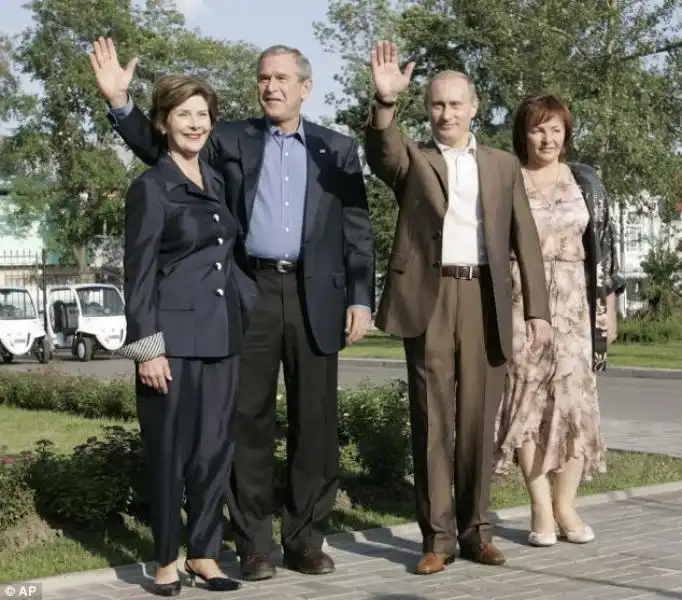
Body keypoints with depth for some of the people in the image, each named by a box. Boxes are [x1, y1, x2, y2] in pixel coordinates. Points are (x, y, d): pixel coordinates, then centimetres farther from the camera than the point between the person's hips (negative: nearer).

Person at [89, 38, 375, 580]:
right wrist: (120, 101, -10)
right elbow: (164, 150, 5)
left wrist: (361, 298, -1)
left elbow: (359, 230, 8)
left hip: (316, 297, 0)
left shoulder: (338, 148, 10)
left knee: (315, 421, 4)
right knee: (250, 419, 3)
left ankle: (306, 539, 15)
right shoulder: (230, 139, 10)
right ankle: (254, 544, 12)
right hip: (250, 292, 0)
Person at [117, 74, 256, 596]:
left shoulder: (218, 183, 13)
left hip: (222, 334, 6)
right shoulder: (150, 188, -5)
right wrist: (147, 347, -14)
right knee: (170, 450, 1)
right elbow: (138, 274, -8)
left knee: (216, 446, 8)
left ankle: (204, 552, 19)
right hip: (174, 337, -6)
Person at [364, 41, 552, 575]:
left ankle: (475, 530, 16)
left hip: (485, 301, 2)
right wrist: (386, 101, -35)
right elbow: (381, 150, -15)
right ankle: (437, 536, 3)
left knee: (478, 420, 6)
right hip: (428, 298, -2)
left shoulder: (504, 165, 15)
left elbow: (526, 239, 10)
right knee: (432, 420, -1)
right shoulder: (411, 159, 9)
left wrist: (537, 308, 2)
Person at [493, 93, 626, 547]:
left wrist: (609, 304, 5)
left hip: (574, 304, 2)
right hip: (520, 302, -2)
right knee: (529, 400, -3)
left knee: (574, 400, -2)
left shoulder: (586, 182, 9)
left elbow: (603, 246, 10)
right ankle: (541, 509, 3)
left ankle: (565, 505, 7)